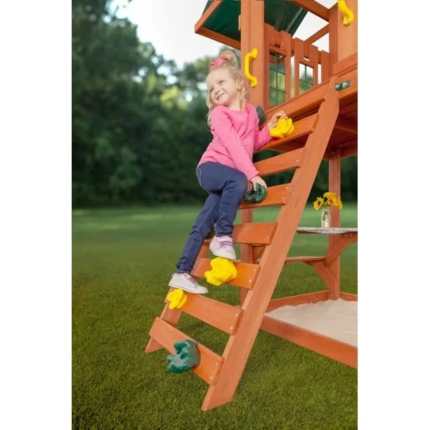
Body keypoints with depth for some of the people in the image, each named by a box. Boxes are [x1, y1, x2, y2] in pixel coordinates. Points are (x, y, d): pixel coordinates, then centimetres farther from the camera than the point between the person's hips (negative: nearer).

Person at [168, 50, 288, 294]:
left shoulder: (251, 111, 13)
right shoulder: (219, 114, -6)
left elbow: (253, 144, 20)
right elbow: (233, 146, -19)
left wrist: (270, 128, 6)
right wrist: (252, 174, -27)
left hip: (230, 178, 5)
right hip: (211, 168, -5)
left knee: (203, 224, 1)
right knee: (238, 181, -39)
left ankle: (183, 273, 6)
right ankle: (223, 237, -22)